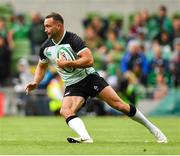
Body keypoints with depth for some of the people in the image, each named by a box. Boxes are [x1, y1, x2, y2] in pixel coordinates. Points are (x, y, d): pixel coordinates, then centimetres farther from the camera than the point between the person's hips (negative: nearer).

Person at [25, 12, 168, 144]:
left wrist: (67, 63, -25)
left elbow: (89, 60, -25)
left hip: (89, 78, -5)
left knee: (119, 104, -11)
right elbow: (41, 66, 22)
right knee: (65, 111, -25)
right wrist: (35, 83, 6)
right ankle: (85, 138, -43)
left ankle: (153, 129, 2)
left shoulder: (73, 39, -17)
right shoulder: (46, 48, 3)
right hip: (72, 86, 5)